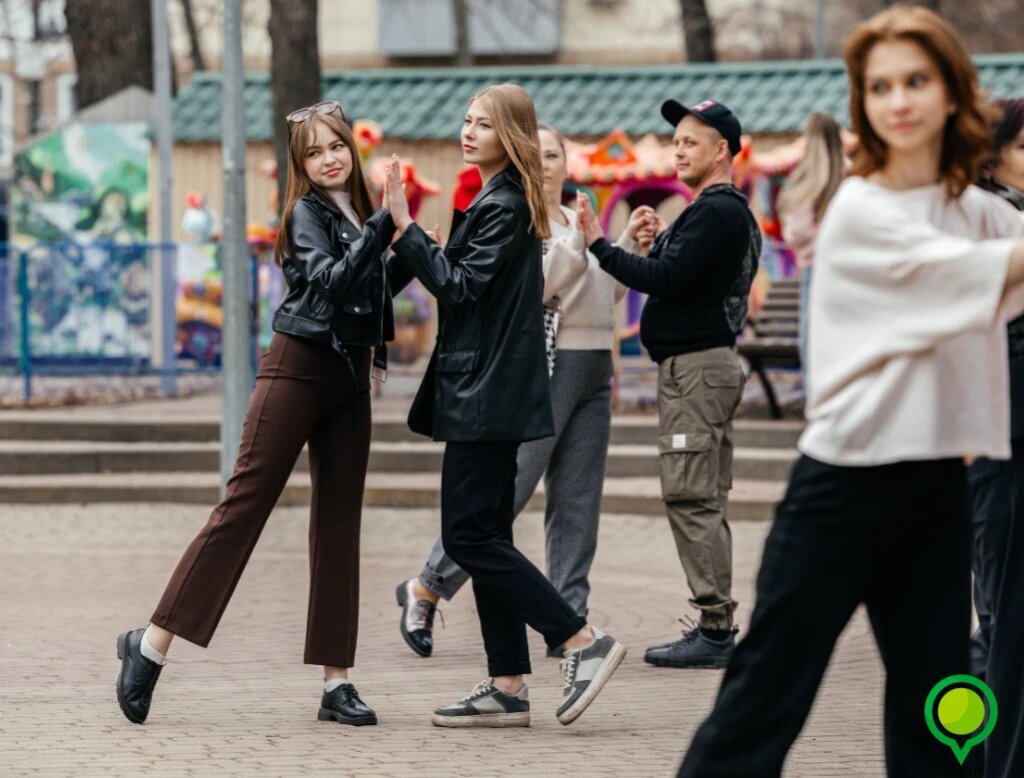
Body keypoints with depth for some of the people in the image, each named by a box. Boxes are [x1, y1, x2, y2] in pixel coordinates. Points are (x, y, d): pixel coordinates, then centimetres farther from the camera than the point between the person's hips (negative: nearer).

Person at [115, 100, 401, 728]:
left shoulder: (361, 215, 13)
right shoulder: (307, 213, -5)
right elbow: (332, 280, -22)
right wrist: (382, 227, -24)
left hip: (350, 376, 7)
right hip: (298, 368, -6)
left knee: (340, 523, 4)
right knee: (245, 505, -9)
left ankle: (337, 680, 4)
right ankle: (152, 644, -5)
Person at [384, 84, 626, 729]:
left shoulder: (503, 205, -13)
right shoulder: (499, 201, 18)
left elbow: (460, 285, -19)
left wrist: (406, 226, -19)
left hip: (486, 394, -10)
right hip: (485, 391, 10)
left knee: (469, 535, -11)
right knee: (485, 535, 9)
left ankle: (585, 642, -9)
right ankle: (508, 688, 9)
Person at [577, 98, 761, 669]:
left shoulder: (716, 213, -13)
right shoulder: (733, 213, 20)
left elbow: (666, 278, -21)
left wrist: (601, 246, -14)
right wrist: (653, 245, 7)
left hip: (697, 366, -11)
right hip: (708, 364, 11)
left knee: (691, 496, -11)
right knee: (704, 500, 11)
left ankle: (714, 630, -12)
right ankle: (717, 627, 14)